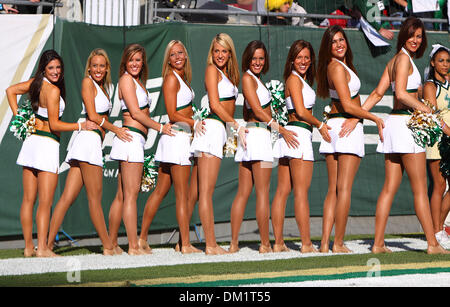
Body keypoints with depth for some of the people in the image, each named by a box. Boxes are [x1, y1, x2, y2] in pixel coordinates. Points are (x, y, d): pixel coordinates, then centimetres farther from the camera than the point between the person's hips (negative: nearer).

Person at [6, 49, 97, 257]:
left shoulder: (35, 83, 8)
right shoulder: (53, 90, -14)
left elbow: (10, 90, 21)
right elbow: (54, 125, -14)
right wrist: (81, 126, -9)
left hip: (31, 140, 8)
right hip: (47, 143, -8)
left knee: (28, 199, 9)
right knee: (45, 202, -6)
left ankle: (28, 247, 14)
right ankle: (42, 249, -10)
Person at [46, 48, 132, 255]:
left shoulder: (102, 88, 22)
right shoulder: (87, 82, -3)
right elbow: (92, 116, -11)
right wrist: (115, 129, -3)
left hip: (95, 141, 8)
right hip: (89, 139, -8)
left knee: (68, 197, 4)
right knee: (95, 199, -3)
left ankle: (48, 243, 2)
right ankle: (108, 247, 1)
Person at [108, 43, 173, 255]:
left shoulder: (137, 81, 23)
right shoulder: (126, 79, -5)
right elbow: (135, 113, -10)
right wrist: (160, 127, -4)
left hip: (136, 140, 9)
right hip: (131, 137, -9)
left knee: (122, 195, 10)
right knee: (131, 194, -10)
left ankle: (112, 245, 14)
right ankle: (133, 247, -12)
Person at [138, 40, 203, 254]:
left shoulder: (182, 78, 17)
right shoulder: (171, 78, -10)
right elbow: (172, 114, -15)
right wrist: (194, 123, -18)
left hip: (181, 137, 9)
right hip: (177, 137, -9)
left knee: (160, 191, 11)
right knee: (182, 195, -6)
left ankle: (142, 238, 15)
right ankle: (185, 245, -3)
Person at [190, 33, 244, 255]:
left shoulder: (227, 74, 23)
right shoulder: (212, 70, -2)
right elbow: (214, 104, -10)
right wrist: (237, 126, -10)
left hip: (221, 130, 8)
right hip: (212, 128, -8)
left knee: (205, 192, 6)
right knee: (206, 192, -8)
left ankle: (211, 245, 5)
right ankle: (210, 245, -11)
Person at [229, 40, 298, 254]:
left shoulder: (254, 79, 19)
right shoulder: (248, 78, -8)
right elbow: (258, 110, -14)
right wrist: (282, 130, -14)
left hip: (250, 134, 9)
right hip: (258, 134, -9)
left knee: (243, 193, 6)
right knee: (263, 192, -7)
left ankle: (234, 243, 5)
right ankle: (265, 244, -5)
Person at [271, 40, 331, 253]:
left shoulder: (299, 79, 20)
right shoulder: (294, 79, -7)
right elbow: (301, 111, -13)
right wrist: (320, 125, -3)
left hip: (289, 136, 9)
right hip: (299, 134, -9)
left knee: (282, 191, 5)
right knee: (301, 192, -8)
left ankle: (278, 243, 7)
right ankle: (306, 244, -8)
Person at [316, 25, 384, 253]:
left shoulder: (341, 65, 17)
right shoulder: (337, 67, -12)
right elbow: (348, 106, -16)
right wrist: (376, 119, -7)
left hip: (334, 127, 9)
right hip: (349, 128, -9)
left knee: (333, 190, 7)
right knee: (344, 189, -6)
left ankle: (325, 243, 4)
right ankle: (338, 244, -6)